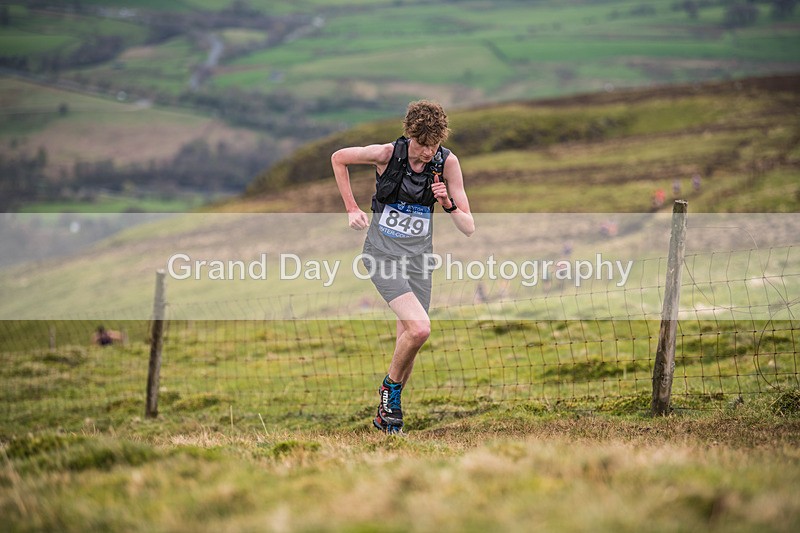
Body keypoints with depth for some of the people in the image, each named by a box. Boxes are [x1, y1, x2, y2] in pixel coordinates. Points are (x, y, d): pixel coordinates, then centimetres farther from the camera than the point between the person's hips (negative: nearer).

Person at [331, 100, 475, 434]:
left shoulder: (447, 163, -7)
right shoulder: (386, 154, -14)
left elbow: (468, 229, -5)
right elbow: (338, 158, 6)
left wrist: (448, 204, -24)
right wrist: (351, 209, 4)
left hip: (418, 258, 4)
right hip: (382, 253, -3)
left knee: (408, 344, 4)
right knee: (419, 328, -22)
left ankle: (386, 413, 24)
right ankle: (391, 387, 3)